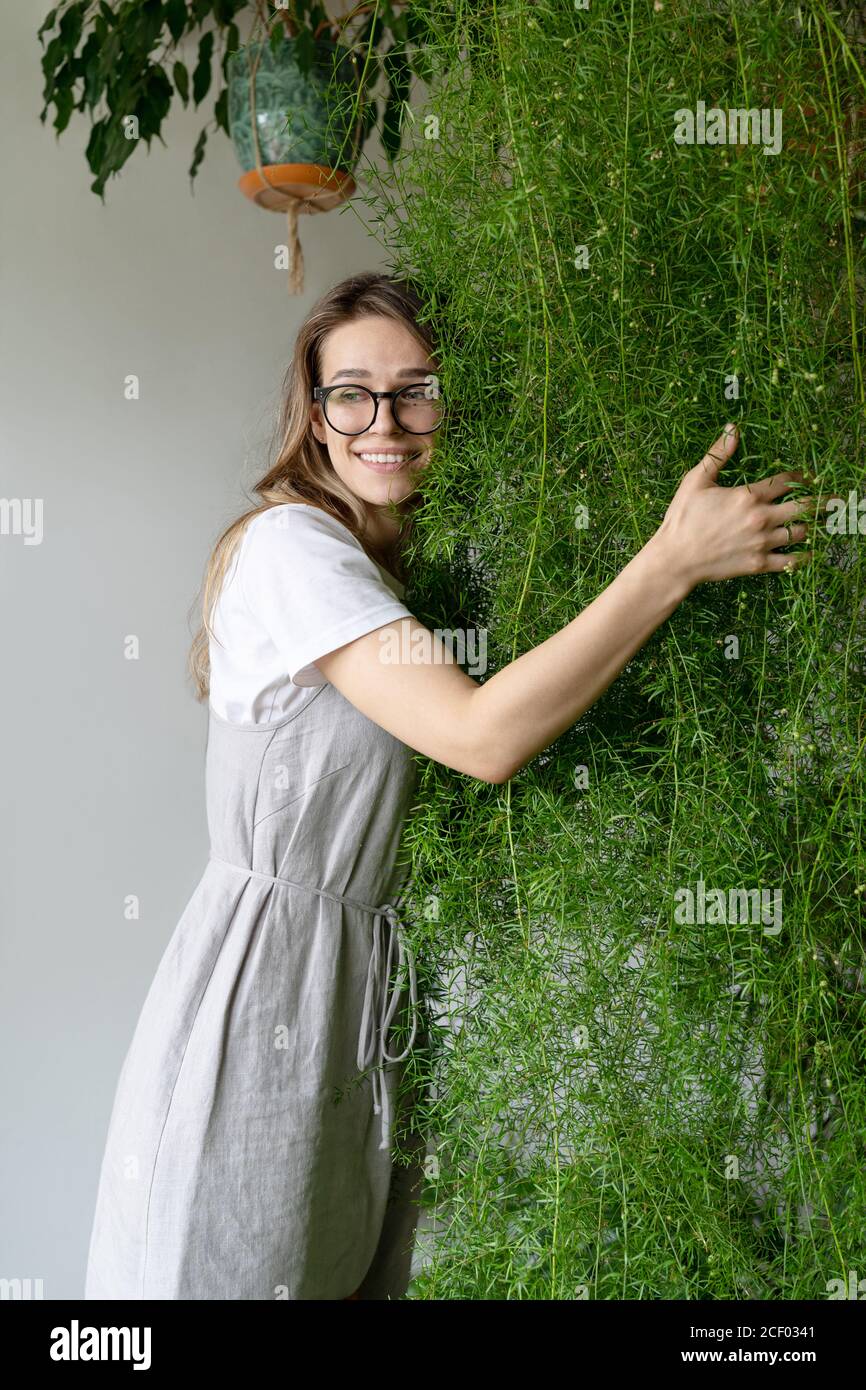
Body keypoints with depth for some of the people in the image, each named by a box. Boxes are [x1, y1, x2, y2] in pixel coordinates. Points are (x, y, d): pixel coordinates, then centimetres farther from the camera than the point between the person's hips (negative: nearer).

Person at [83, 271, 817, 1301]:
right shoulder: (288, 542, -17)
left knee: (360, 1269, 17)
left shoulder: (399, 567, 11)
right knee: (247, 1265, 7)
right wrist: (675, 558, -23)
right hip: (267, 975, -8)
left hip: (374, 986, 8)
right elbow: (485, 737, -27)